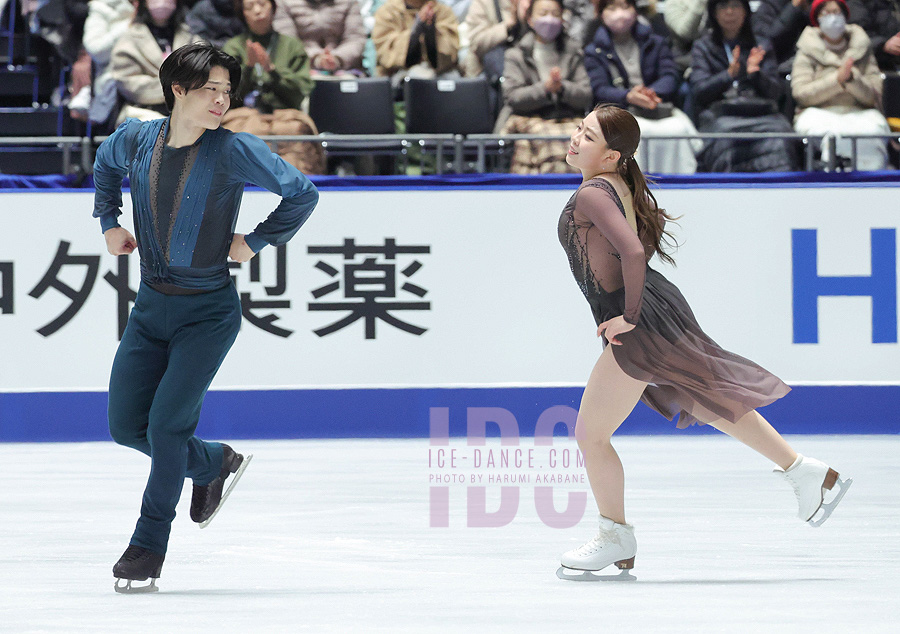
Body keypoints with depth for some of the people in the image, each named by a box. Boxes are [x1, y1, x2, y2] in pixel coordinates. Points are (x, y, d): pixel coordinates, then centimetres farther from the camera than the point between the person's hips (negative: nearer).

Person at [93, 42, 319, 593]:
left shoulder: (234, 150, -15)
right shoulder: (136, 139, -2)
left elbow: (302, 193, -7)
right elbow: (106, 165, 23)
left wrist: (256, 242, -6)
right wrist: (109, 221, 15)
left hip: (208, 313, -5)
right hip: (151, 306, 5)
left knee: (166, 424, -11)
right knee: (127, 426, 5)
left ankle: (150, 545, 5)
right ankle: (215, 465, 32)